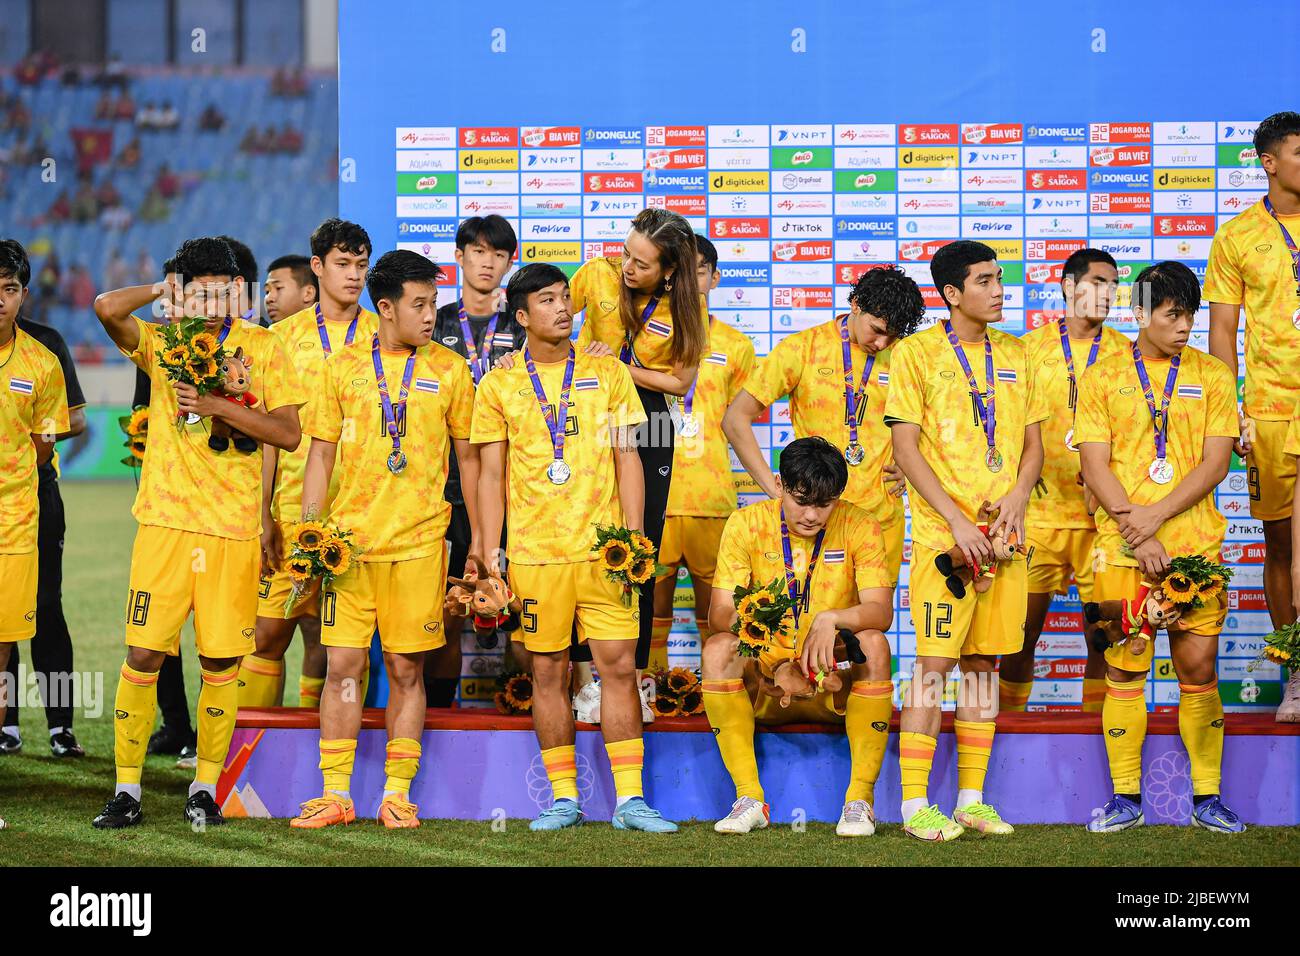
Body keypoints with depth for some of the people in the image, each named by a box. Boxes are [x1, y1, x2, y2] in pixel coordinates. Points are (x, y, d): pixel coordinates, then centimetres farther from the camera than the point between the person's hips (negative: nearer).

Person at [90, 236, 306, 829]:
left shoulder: (263, 348, 4)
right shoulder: (161, 342, 5)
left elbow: (289, 433, -5)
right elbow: (107, 308, -16)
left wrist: (217, 405, -14)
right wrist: (166, 291, -6)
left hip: (233, 527, 0)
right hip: (165, 523, 0)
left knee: (221, 659, 3)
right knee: (143, 653, -4)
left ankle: (205, 787, 16)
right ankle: (126, 789, 4)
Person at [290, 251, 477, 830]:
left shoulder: (449, 370, 5)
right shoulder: (343, 367, 6)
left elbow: (468, 456, 11)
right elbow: (321, 453, 9)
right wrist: (309, 532, 0)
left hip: (419, 540, 0)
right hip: (351, 537, 0)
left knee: (406, 668, 1)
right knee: (343, 664, -1)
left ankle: (397, 794, 8)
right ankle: (336, 795, 4)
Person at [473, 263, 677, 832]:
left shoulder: (608, 374, 8)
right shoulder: (499, 387, 6)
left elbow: (627, 460, 8)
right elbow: (492, 475, 7)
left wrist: (634, 536, -1)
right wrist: (491, 553, 1)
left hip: (603, 548, 0)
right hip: (535, 551, 0)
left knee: (619, 664, -4)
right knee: (548, 671, 3)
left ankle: (630, 799, -1)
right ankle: (564, 799, 11)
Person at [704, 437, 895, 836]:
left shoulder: (859, 527, -5)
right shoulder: (746, 525, -3)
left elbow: (880, 612, -15)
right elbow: (718, 616, -10)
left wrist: (832, 618, -36)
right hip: (765, 682, 1)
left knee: (874, 644, -30)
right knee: (717, 650, -28)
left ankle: (860, 799, -24)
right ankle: (749, 799, -24)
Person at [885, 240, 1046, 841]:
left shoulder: (1015, 356, 13)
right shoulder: (917, 353, -2)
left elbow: (1032, 445, 16)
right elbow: (905, 448, -6)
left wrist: (1017, 495, -5)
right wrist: (957, 520, -14)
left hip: (1004, 535, 5)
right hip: (944, 535, -5)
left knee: (983, 661, 7)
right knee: (935, 659, -8)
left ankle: (971, 799, 13)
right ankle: (915, 805, -5)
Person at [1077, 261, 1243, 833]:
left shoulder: (1212, 377, 8)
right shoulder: (1101, 379, 6)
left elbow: (1216, 462, 0)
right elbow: (1095, 466, 0)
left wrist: (1156, 515, -12)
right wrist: (1137, 535, -11)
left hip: (1195, 544, 1)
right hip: (1123, 548, -1)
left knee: (1199, 668, 0)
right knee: (1124, 669, 0)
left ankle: (1206, 797, 7)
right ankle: (1125, 798, 7)